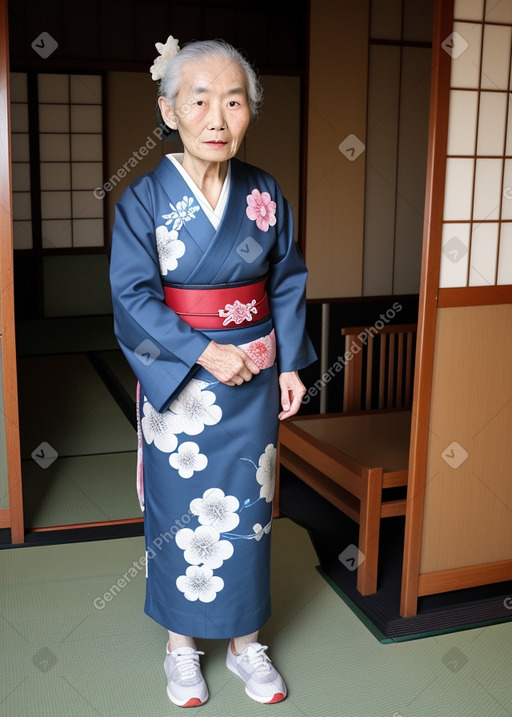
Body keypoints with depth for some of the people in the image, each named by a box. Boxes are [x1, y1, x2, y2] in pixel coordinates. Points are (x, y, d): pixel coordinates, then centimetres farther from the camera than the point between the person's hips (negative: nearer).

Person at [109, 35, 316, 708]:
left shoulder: (265, 194, 0)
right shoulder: (144, 199, -9)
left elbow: (287, 282, 6)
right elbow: (134, 294, -12)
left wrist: (290, 363, -1)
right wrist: (203, 353, -19)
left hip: (254, 378, 3)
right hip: (178, 382, -2)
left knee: (246, 507, 12)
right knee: (182, 510, 9)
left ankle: (245, 638, 31)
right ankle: (182, 641, 31)